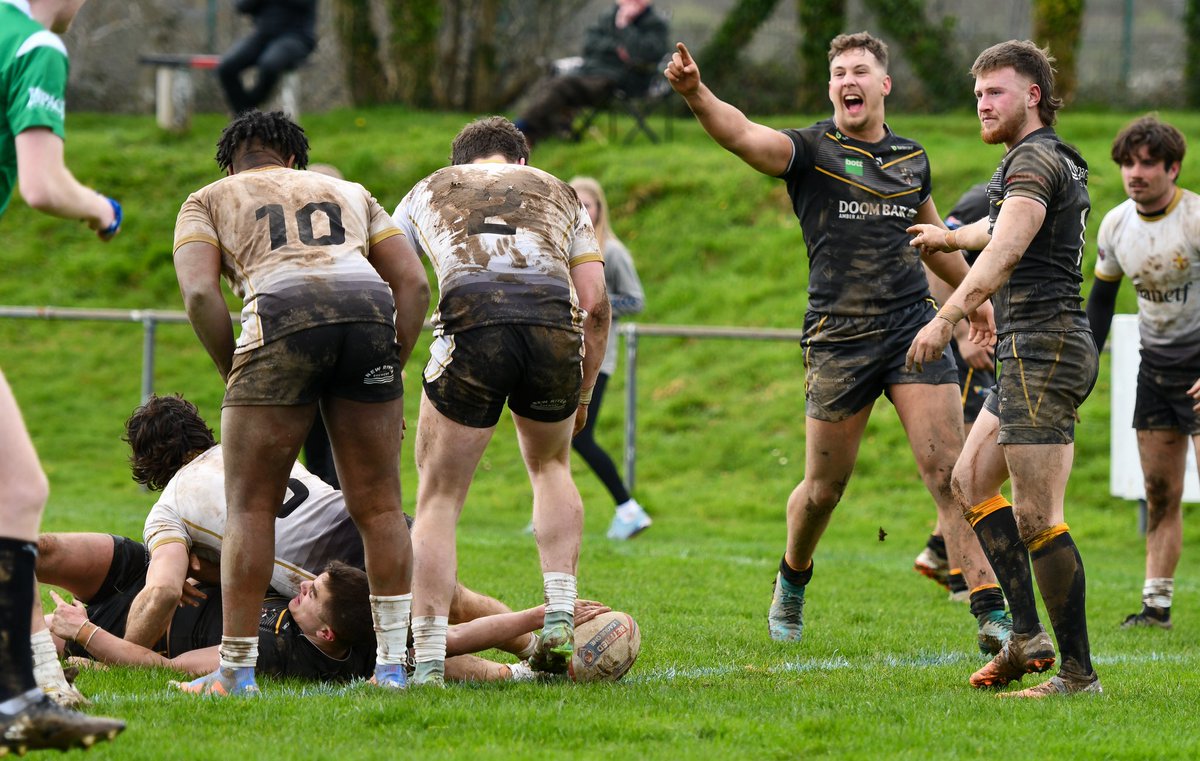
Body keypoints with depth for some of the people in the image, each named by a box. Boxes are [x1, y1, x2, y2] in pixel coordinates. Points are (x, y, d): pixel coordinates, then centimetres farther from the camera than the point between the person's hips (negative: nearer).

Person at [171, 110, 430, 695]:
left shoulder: (208, 201, 25)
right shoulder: (350, 194, 34)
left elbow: (200, 294, 5)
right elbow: (414, 284, 20)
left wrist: (234, 376, 12)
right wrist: (391, 373, 20)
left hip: (283, 316, -3)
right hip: (370, 310, 3)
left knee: (252, 507, 7)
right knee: (377, 506, 11)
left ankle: (235, 671, 7)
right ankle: (392, 665, 11)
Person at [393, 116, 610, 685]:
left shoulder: (429, 191, 30)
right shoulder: (558, 194, 31)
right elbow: (595, 304, 19)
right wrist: (582, 395, 28)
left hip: (471, 323, -2)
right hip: (554, 325, 2)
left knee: (437, 502, 9)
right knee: (550, 467, 30)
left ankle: (427, 663, -2)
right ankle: (559, 622, 16)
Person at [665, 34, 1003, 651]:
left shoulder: (912, 159, 11)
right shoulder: (810, 151, -3)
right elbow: (741, 134, -23)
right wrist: (695, 94, -43)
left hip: (913, 331, 2)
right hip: (837, 340, -2)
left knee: (947, 473, -9)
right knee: (823, 489, 7)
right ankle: (792, 584, 36)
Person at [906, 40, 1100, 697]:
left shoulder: (1034, 158, -10)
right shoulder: (1056, 161, 22)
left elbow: (1007, 248, -27)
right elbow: (998, 227, 45)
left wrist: (948, 316, -37)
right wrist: (950, 236, 63)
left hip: (1045, 348, -11)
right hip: (1031, 353, 11)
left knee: (1037, 519, -12)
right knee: (970, 482, 16)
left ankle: (1079, 673, -12)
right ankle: (1028, 637, 11)